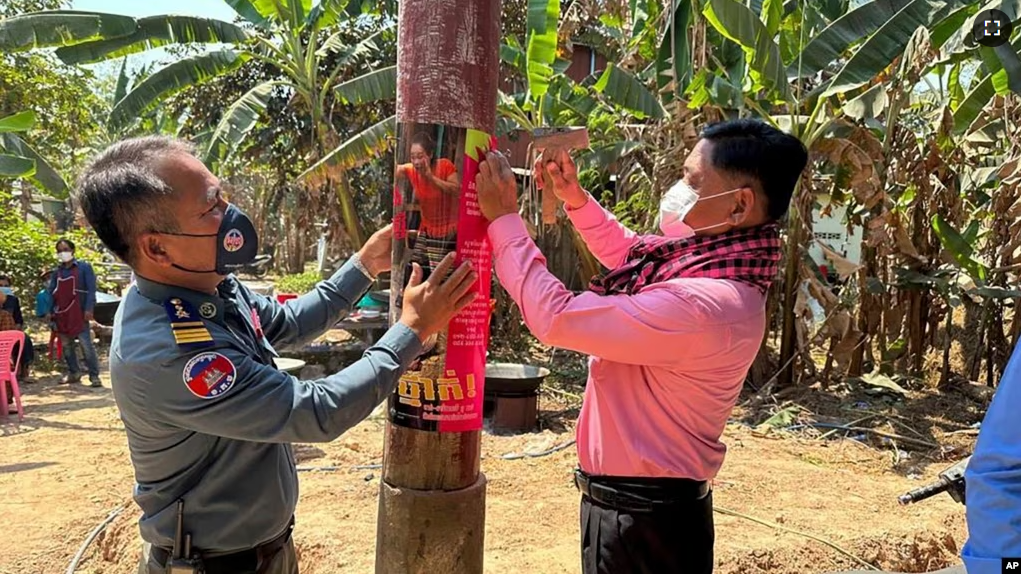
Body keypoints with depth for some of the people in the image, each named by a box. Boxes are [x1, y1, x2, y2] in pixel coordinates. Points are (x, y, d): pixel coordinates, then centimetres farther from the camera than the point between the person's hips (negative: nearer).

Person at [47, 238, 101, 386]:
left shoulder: (84, 267, -1)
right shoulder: (57, 271, 14)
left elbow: (91, 289, -6)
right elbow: (51, 292, 15)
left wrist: (89, 309, -15)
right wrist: (50, 310, 3)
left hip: (79, 313, -6)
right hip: (61, 314, 6)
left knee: (87, 345, -10)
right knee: (66, 346, 11)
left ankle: (94, 375, -7)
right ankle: (74, 373, 22)